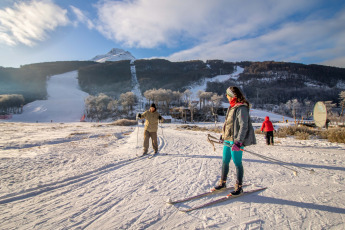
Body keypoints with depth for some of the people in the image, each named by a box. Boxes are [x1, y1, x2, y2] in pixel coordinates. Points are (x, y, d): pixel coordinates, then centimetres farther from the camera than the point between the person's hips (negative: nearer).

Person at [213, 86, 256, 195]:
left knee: (237, 163, 2)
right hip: (227, 140, 9)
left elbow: (244, 126, -20)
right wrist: (223, 136, 25)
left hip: (235, 141, -9)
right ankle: (222, 182, 29)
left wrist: (238, 142, -25)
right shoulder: (232, 107, 14)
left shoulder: (241, 108, -14)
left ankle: (239, 187, 17)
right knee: (225, 162, 15)